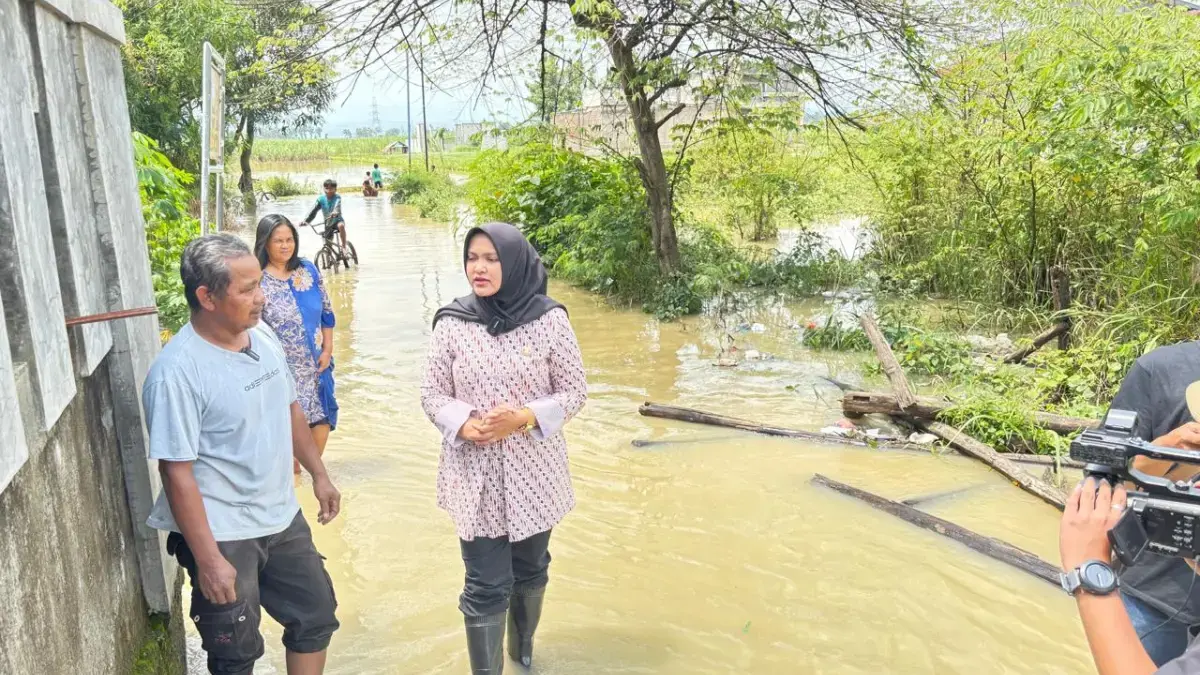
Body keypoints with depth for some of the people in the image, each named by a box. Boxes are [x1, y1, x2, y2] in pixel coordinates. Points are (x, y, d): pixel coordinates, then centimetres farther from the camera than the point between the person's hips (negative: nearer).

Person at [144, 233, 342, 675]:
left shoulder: (263, 336, -1)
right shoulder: (178, 372, -24)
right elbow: (177, 472, -22)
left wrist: (319, 474, 16)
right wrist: (208, 559, -21)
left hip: (283, 518, 7)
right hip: (223, 535, -7)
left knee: (316, 617, 19)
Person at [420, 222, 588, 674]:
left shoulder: (549, 320, -10)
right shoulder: (451, 323, -7)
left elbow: (575, 391, -5)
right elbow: (432, 394, -1)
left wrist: (524, 417, -21)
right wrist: (465, 426, -20)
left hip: (534, 472, 1)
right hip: (475, 474, -1)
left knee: (530, 571, 21)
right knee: (486, 586, 2)